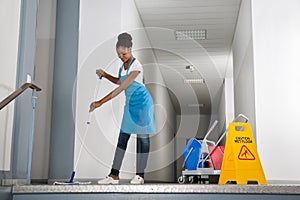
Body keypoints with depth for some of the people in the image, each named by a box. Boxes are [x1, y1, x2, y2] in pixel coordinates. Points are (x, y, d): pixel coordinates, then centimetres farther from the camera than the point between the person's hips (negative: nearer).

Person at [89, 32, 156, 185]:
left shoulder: (136, 66, -22)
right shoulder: (123, 64, 4)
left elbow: (121, 88, -27)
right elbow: (119, 81, 21)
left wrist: (100, 103, -28)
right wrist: (104, 74, 4)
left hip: (142, 103, -8)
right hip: (130, 104, 8)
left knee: (142, 137, 0)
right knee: (123, 136, 4)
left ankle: (140, 175, 9)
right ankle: (114, 175, 6)